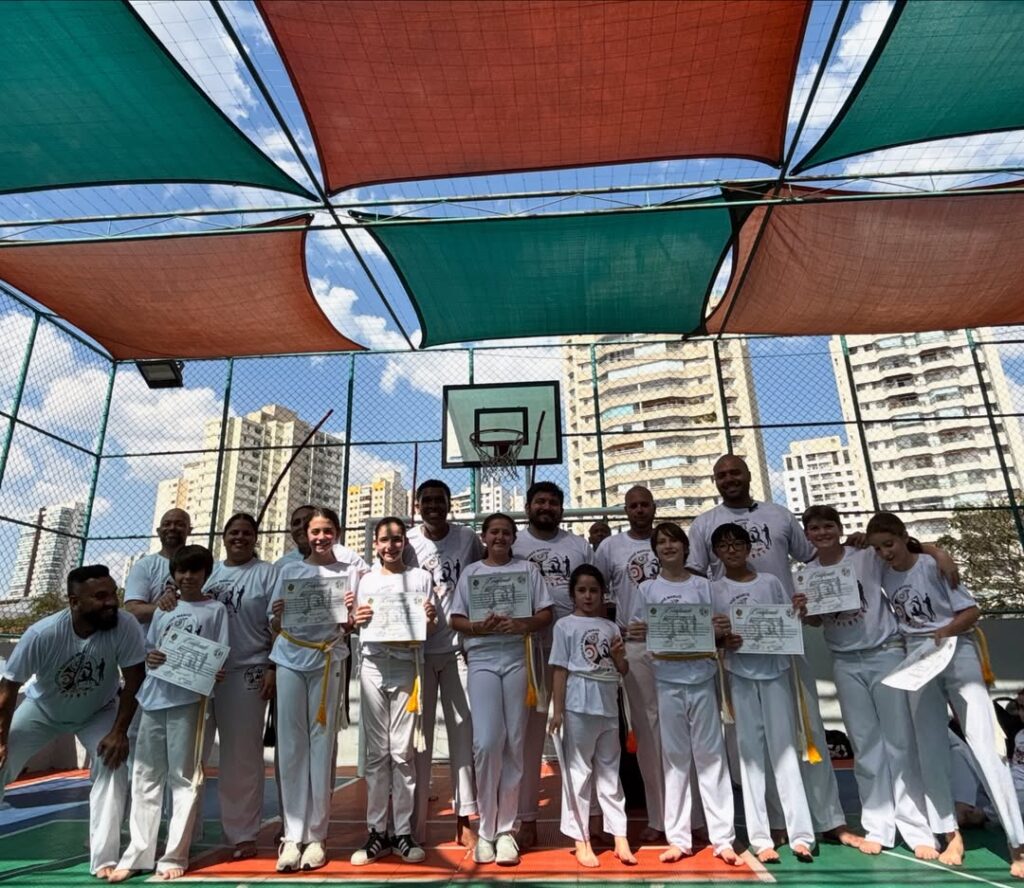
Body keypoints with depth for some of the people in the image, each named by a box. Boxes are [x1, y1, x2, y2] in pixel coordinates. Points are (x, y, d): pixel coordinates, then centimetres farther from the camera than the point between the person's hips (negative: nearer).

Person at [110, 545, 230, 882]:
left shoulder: (215, 610, 3)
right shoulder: (163, 609, 15)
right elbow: (147, 649, 17)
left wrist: (215, 674, -22)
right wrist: (149, 657, -6)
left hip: (189, 699, -4)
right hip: (154, 697, 4)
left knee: (184, 777, 1)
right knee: (145, 777, 9)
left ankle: (175, 856, 9)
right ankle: (137, 854, 18)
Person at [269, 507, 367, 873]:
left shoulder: (350, 571, 7)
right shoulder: (289, 570, 11)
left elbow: (352, 626, 6)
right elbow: (275, 626, 12)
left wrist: (352, 615, -16)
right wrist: (278, 615, -10)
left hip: (327, 660, -1)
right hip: (290, 659, 2)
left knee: (322, 743, 2)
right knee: (291, 744, 1)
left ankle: (316, 835, 11)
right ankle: (292, 835, 9)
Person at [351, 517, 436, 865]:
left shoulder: (421, 578, 6)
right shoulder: (367, 580, 11)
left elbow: (429, 629, 7)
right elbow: (359, 627, 13)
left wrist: (429, 619, -15)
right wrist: (357, 620, -9)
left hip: (406, 667, -2)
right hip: (373, 666, 2)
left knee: (402, 751, 0)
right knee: (376, 751, 6)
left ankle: (403, 832, 11)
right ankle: (378, 831, 14)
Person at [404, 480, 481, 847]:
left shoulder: (468, 539, -1)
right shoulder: (407, 543, -1)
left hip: (459, 646, 0)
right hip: (417, 648, 0)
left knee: (464, 730, 5)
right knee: (418, 733, 7)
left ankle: (464, 819, 18)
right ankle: (416, 823, 19)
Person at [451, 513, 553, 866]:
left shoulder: (528, 569, 10)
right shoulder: (470, 573, 11)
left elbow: (546, 614, 5)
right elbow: (456, 620, 7)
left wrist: (521, 625, -15)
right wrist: (480, 627, -14)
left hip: (517, 658, 0)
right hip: (482, 659, 0)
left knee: (514, 743, 2)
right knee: (486, 741, -8)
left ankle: (505, 829, 15)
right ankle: (486, 829, 8)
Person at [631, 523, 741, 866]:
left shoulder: (702, 585, 5)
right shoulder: (647, 589, 4)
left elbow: (716, 632, 6)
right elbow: (642, 634, 6)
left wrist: (722, 630, -15)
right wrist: (637, 634, -16)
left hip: (702, 676, 0)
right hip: (668, 680, 0)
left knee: (710, 754, 4)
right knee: (675, 757, 7)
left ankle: (722, 838, 13)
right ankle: (678, 838, 16)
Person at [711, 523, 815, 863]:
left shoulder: (770, 582, 6)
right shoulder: (714, 590, 3)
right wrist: (723, 641, -18)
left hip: (775, 670, 1)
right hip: (739, 675, 0)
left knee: (784, 748, 1)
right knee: (750, 751, 2)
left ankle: (801, 834, 7)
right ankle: (760, 838, 9)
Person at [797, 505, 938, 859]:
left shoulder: (869, 556, -7)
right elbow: (817, 621, 7)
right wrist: (803, 611, -12)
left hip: (886, 653, -2)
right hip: (846, 664, 3)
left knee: (900, 741, 3)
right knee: (865, 744, 8)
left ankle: (917, 829, 11)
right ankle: (877, 827, 15)